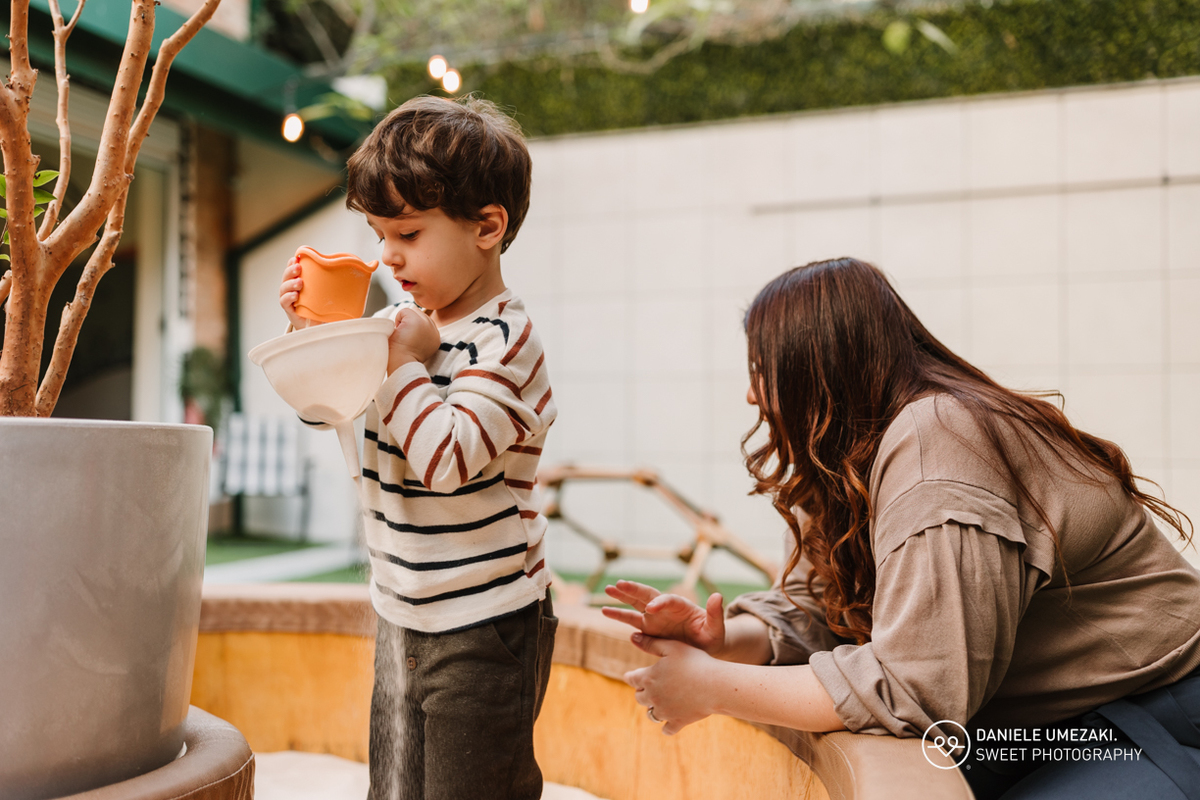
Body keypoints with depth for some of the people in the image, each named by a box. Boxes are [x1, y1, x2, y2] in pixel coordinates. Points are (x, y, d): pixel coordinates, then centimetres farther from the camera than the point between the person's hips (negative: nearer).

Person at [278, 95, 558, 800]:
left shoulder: (504, 343, -18)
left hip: (485, 626, -8)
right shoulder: (406, 318, 5)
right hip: (403, 616, 8)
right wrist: (311, 327, 0)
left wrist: (404, 364, -21)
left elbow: (446, 459, -29)